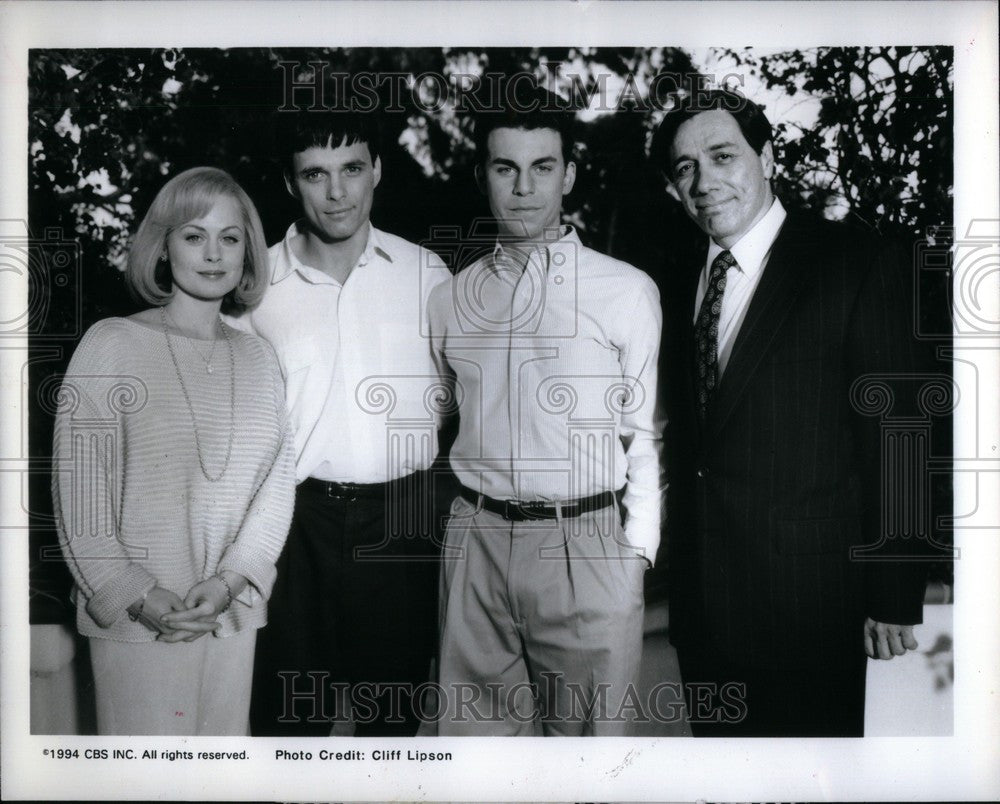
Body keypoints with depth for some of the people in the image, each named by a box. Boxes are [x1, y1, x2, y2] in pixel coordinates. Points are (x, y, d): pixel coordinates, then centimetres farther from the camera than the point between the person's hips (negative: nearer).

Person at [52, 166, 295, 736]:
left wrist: (231, 578, -8)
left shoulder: (258, 358, 10)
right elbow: (78, 487, -6)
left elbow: (277, 480, 5)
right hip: (136, 620, -4)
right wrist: (137, 596, -13)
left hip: (235, 613, 4)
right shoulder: (113, 345, -4)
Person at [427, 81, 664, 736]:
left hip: (587, 546, -2)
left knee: (586, 730, 6)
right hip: (476, 541, 3)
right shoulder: (452, 298, 10)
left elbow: (646, 435, 2)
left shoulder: (628, 290, 0)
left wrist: (637, 552, -1)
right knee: (472, 730, 10)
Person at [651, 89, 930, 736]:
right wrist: (679, 570, 8)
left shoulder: (859, 266, -8)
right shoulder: (682, 292, 11)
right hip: (702, 606, 6)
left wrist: (894, 598, -12)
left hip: (811, 604, -5)